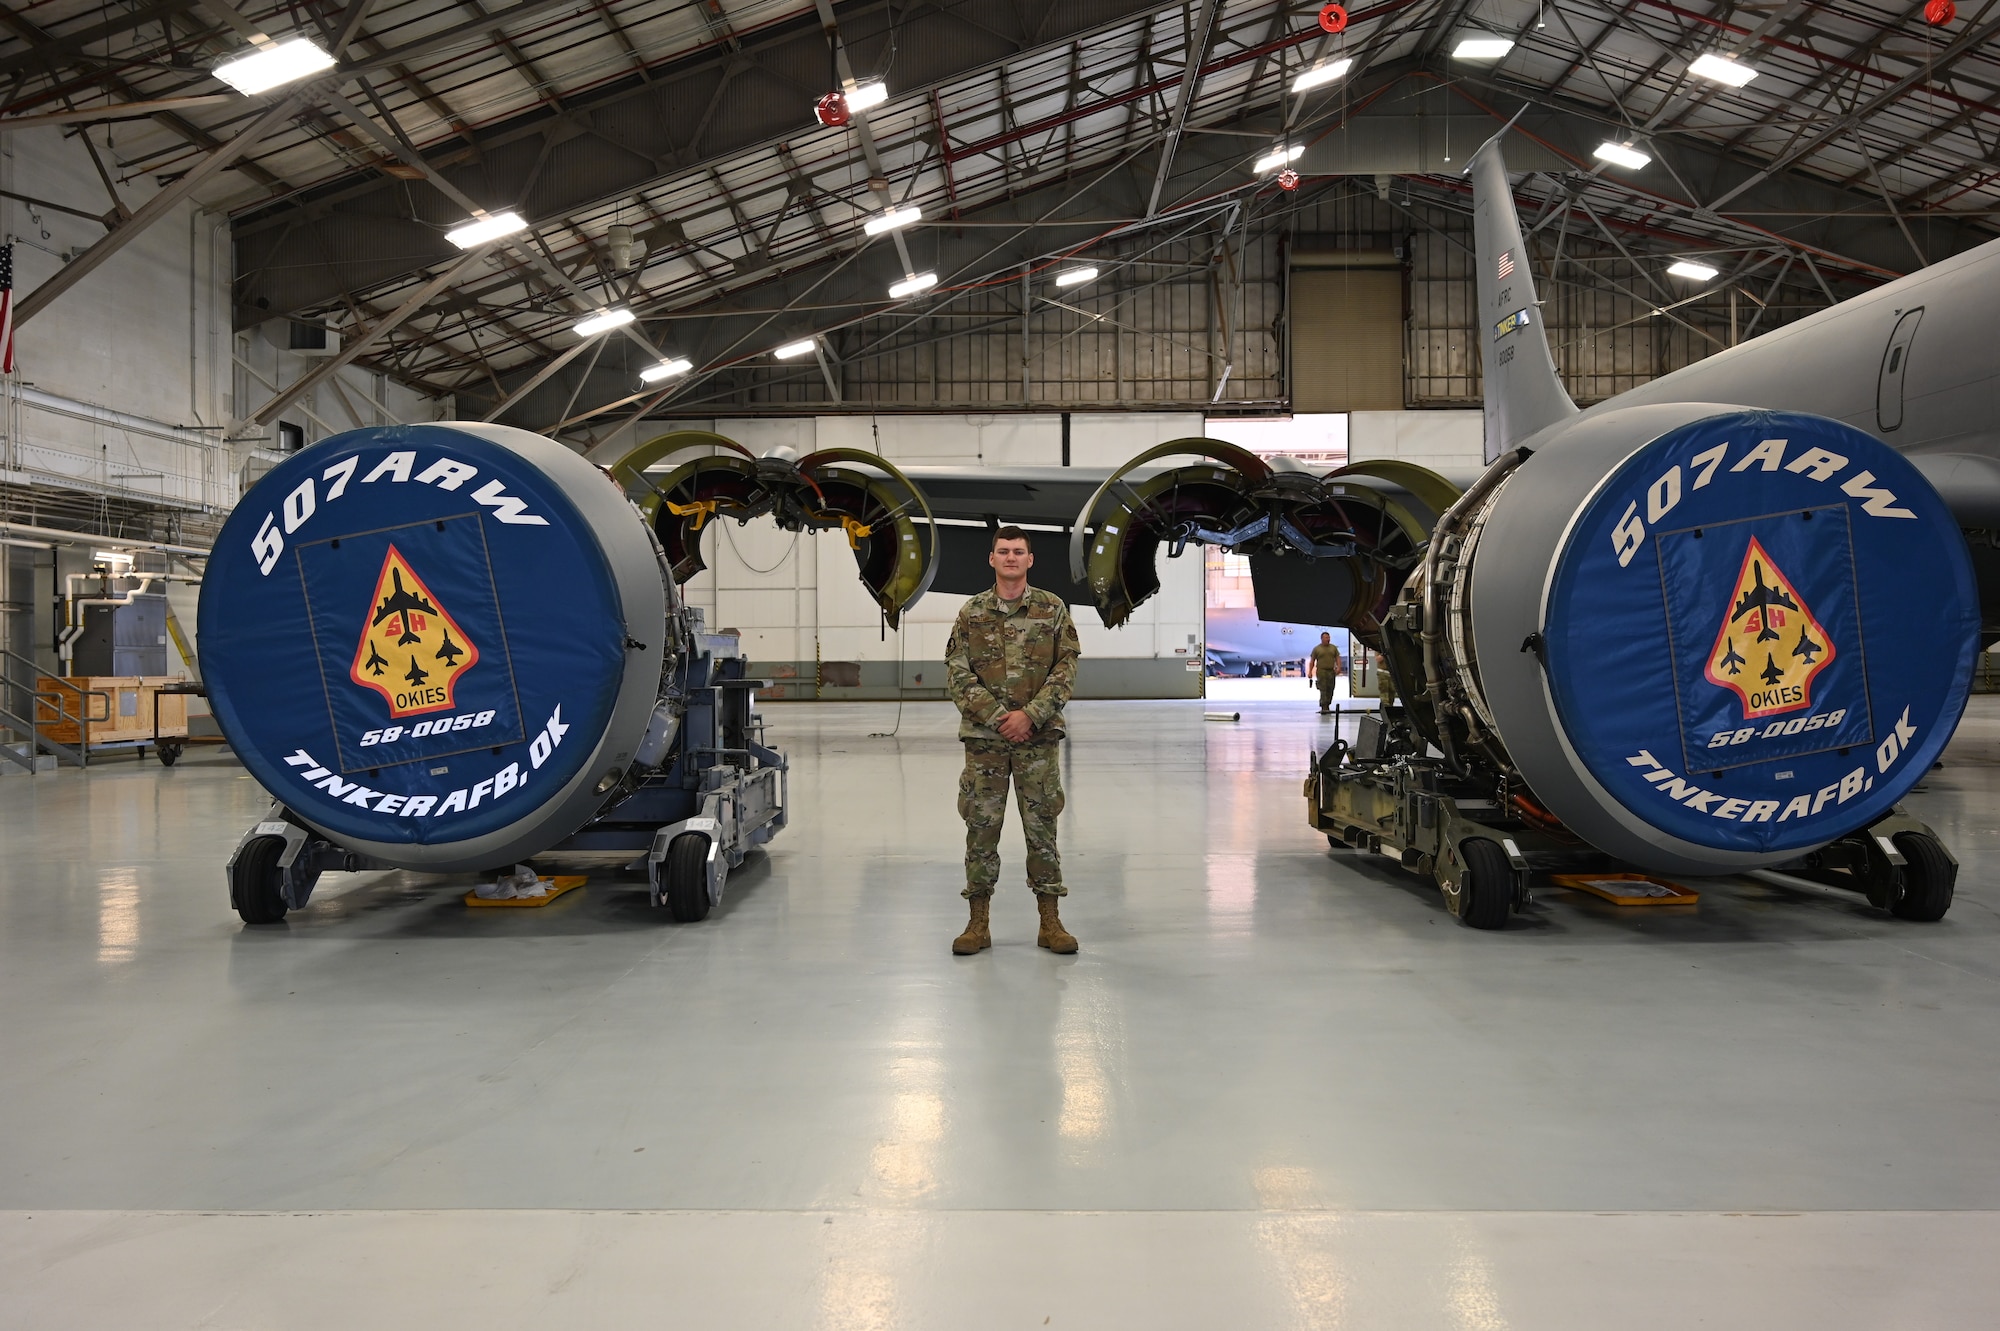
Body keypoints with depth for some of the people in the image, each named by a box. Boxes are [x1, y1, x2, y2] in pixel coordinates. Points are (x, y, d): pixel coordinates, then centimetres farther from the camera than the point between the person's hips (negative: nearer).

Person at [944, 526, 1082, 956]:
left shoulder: (1052, 608, 3)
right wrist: (996, 716, -11)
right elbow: (957, 673, 0)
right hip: (984, 736, 1)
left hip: (1038, 736, -1)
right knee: (981, 827, 5)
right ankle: (978, 923, 14)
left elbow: (1066, 668, -2)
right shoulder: (972, 613, 5)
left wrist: (1029, 715, -13)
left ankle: (1050, 920, 14)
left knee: (1042, 826, 5)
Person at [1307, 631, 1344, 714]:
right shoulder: (1316, 649, 3)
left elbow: (1337, 658, 9)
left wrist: (1338, 667, -8)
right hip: (1321, 671, -3)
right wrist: (1310, 672, -4)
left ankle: (1327, 706, 16)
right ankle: (1324, 707, -13)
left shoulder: (1334, 648, 12)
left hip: (1331, 671, 3)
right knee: (1323, 690, -10)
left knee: (1330, 690, 5)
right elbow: (1312, 661, 3)